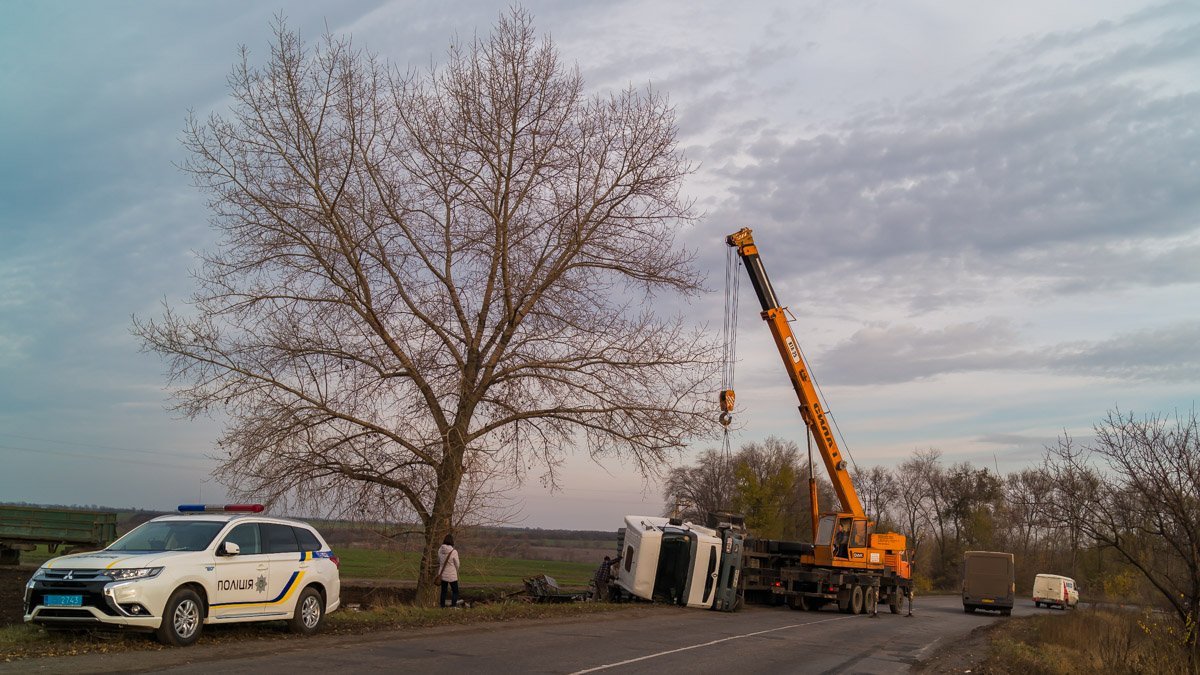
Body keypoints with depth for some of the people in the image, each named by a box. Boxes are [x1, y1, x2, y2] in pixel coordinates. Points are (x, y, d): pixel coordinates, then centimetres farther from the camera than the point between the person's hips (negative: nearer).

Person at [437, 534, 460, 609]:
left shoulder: (440, 550, -7)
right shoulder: (454, 552, -20)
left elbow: (438, 562, 7)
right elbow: (457, 564, -8)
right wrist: (456, 572, 11)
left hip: (443, 575, 5)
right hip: (452, 576, -4)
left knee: (443, 591, 18)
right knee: (455, 591, 11)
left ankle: (442, 606, 24)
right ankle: (453, 605, 4)